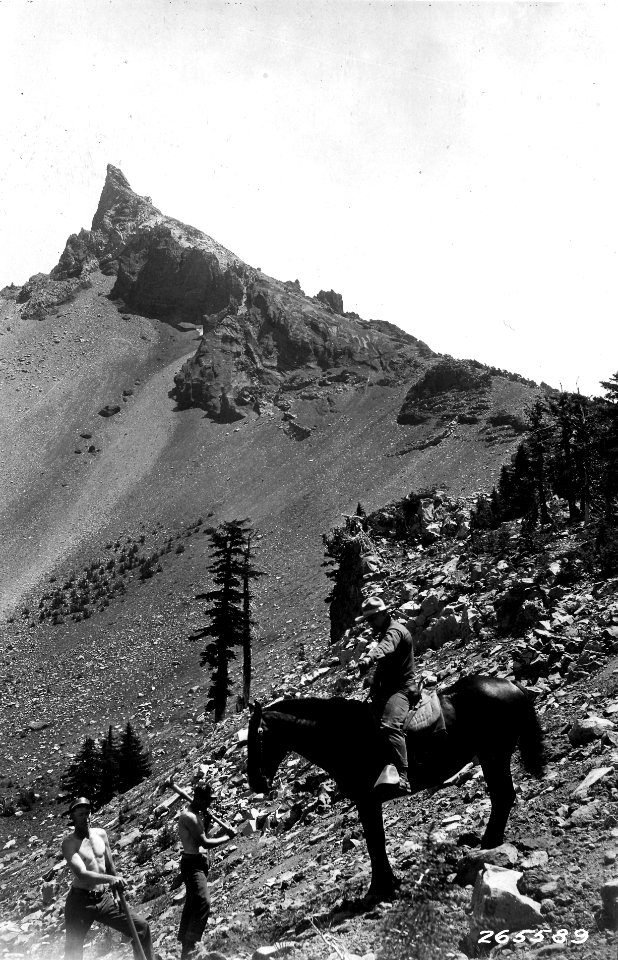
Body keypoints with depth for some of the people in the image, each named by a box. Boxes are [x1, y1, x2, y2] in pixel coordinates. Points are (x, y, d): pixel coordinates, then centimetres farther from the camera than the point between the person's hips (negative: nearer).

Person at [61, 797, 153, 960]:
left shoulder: (101, 834, 5)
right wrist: (111, 879, -39)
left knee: (142, 927, 0)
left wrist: (116, 894, 15)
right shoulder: (69, 843, -14)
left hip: (104, 899, 5)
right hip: (80, 902, -5)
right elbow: (81, 874, -27)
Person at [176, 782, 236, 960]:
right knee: (203, 903, -22)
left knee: (192, 904, 16)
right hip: (191, 863, -11)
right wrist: (228, 837, -9)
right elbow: (205, 844, -20)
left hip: (196, 863, 11)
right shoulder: (188, 816, -19)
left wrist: (205, 822, 2)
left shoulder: (195, 814, 13)